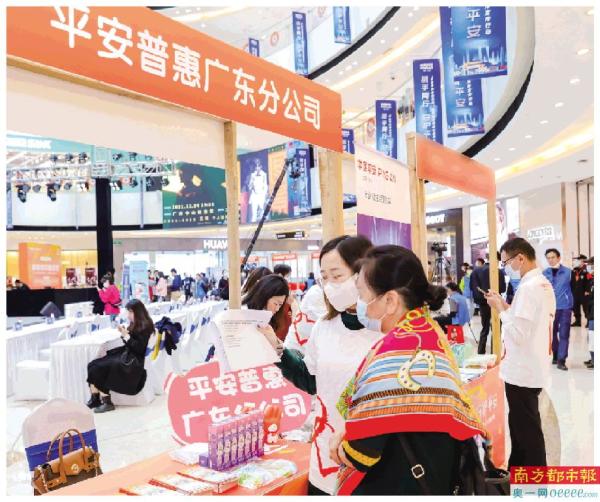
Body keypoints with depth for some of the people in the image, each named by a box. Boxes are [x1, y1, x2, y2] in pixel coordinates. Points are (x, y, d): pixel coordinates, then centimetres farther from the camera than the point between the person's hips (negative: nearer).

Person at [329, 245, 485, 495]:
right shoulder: (427, 331, 0)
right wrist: (351, 431, -4)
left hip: (396, 485, -8)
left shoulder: (393, 355, -28)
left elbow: (362, 452, -26)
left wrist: (342, 447, -6)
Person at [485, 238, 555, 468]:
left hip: (522, 372, -10)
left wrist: (500, 309, -13)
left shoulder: (528, 287, -21)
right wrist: (506, 306, 7)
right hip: (531, 369, 10)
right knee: (520, 426, 22)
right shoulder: (544, 284, 9)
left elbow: (518, 334, -24)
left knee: (527, 432, 4)